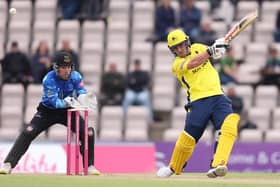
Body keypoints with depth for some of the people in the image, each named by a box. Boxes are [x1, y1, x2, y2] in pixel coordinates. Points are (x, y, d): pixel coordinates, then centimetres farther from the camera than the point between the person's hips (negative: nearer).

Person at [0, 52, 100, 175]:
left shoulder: (75, 77, -15)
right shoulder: (49, 79, -25)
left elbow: (82, 92, -22)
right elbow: (54, 101, -31)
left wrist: (83, 98, -46)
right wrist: (65, 102, -50)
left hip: (67, 111, 3)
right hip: (47, 111, -3)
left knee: (88, 132, -12)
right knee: (28, 132, -21)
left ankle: (89, 166, 6)